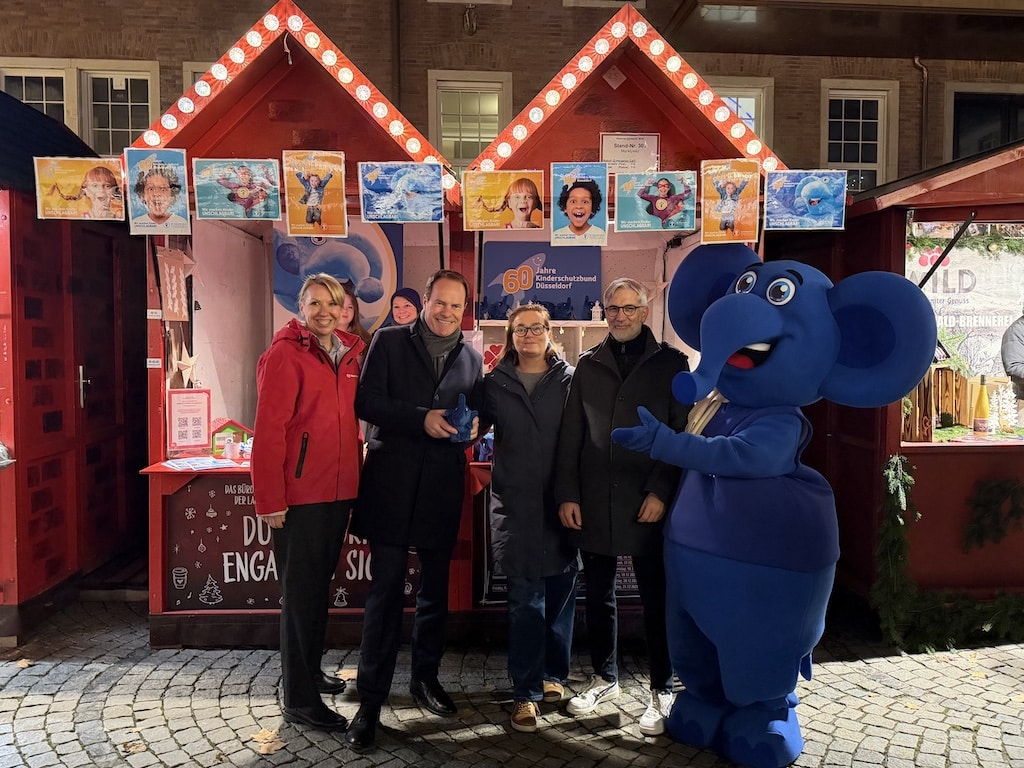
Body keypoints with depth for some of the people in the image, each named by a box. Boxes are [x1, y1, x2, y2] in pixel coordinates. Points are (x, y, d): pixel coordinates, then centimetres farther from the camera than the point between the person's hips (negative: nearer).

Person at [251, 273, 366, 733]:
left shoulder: (348, 355, 11)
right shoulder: (284, 354, -10)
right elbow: (268, 431, -15)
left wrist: (354, 477, 11)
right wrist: (271, 500, -17)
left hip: (338, 489, 7)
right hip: (299, 493, -7)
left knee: (319, 585, 19)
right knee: (301, 592, 2)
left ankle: (310, 671, 36)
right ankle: (299, 699, 14)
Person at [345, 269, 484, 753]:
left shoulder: (471, 358, 11)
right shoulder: (389, 342, 0)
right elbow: (366, 402, -8)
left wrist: (473, 426, -7)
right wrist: (421, 419, -19)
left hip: (441, 488, 4)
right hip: (392, 483, -4)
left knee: (435, 589, 15)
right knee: (386, 590, -2)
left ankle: (426, 677, 33)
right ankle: (370, 700, 9)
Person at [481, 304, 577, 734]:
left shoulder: (570, 380, 3)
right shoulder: (495, 383, 7)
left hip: (562, 503, 1)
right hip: (515, 504, 0)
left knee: (560, 593, 11)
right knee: (525, 599, 1)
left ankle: (553, 675, 29)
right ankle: (526, 692, 11)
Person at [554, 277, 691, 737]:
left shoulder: (670, 363, 2)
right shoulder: (589, 365, 9)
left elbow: (681, 433, -3)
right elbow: (570, 435, 7)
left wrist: (661, 492, -11)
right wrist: (567, 494, 0)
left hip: (648, 504, -3)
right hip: (594, 503, 3)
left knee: (655, 598, 6)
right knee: (599, 595, 13)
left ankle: (661, 691, 22)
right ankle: (605, 678, 32)